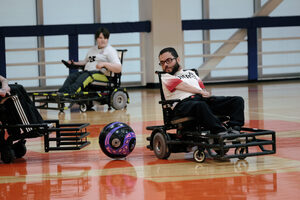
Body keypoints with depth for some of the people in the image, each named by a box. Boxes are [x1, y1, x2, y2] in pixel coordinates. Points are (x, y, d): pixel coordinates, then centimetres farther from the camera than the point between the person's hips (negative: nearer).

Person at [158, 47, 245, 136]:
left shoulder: (190, 73, 37)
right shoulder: (165, 77, 19)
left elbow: (202, 87, 24)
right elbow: (183, 86, 3)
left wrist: (205, 93, 1)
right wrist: (201, 92, -3)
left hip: (203, 99, 6)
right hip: (184, 102, -6)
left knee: (238, 100, -12)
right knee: (201, 105, -43)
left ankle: (234, 129, -34)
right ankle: (220, 132, -53)